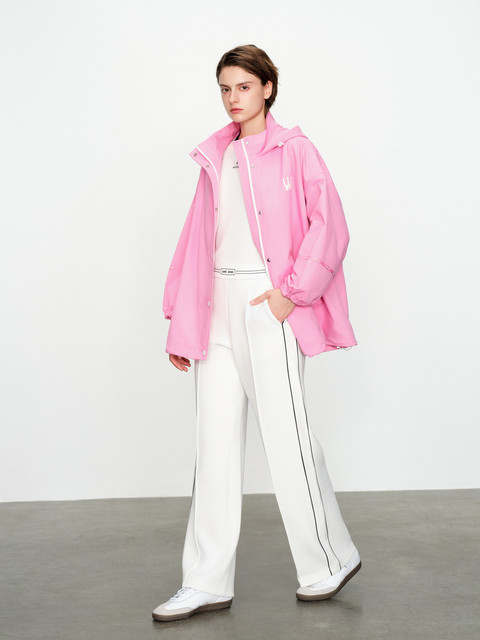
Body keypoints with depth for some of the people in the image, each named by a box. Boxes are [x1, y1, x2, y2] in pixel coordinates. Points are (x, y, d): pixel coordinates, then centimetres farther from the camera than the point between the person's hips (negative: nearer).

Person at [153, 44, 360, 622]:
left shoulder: (294, 150, -1)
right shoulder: (215, 157, 16)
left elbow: (329, 226, -8)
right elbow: (196, 242, 15)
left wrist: (292, 292, -14)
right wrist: (181, 324, 12)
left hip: (269, 306, -6)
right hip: (218, 307, 6)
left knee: (287, 435, -2)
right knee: (216, 439, 5)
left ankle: (330, 562, 19)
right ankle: (207, 583, 11)